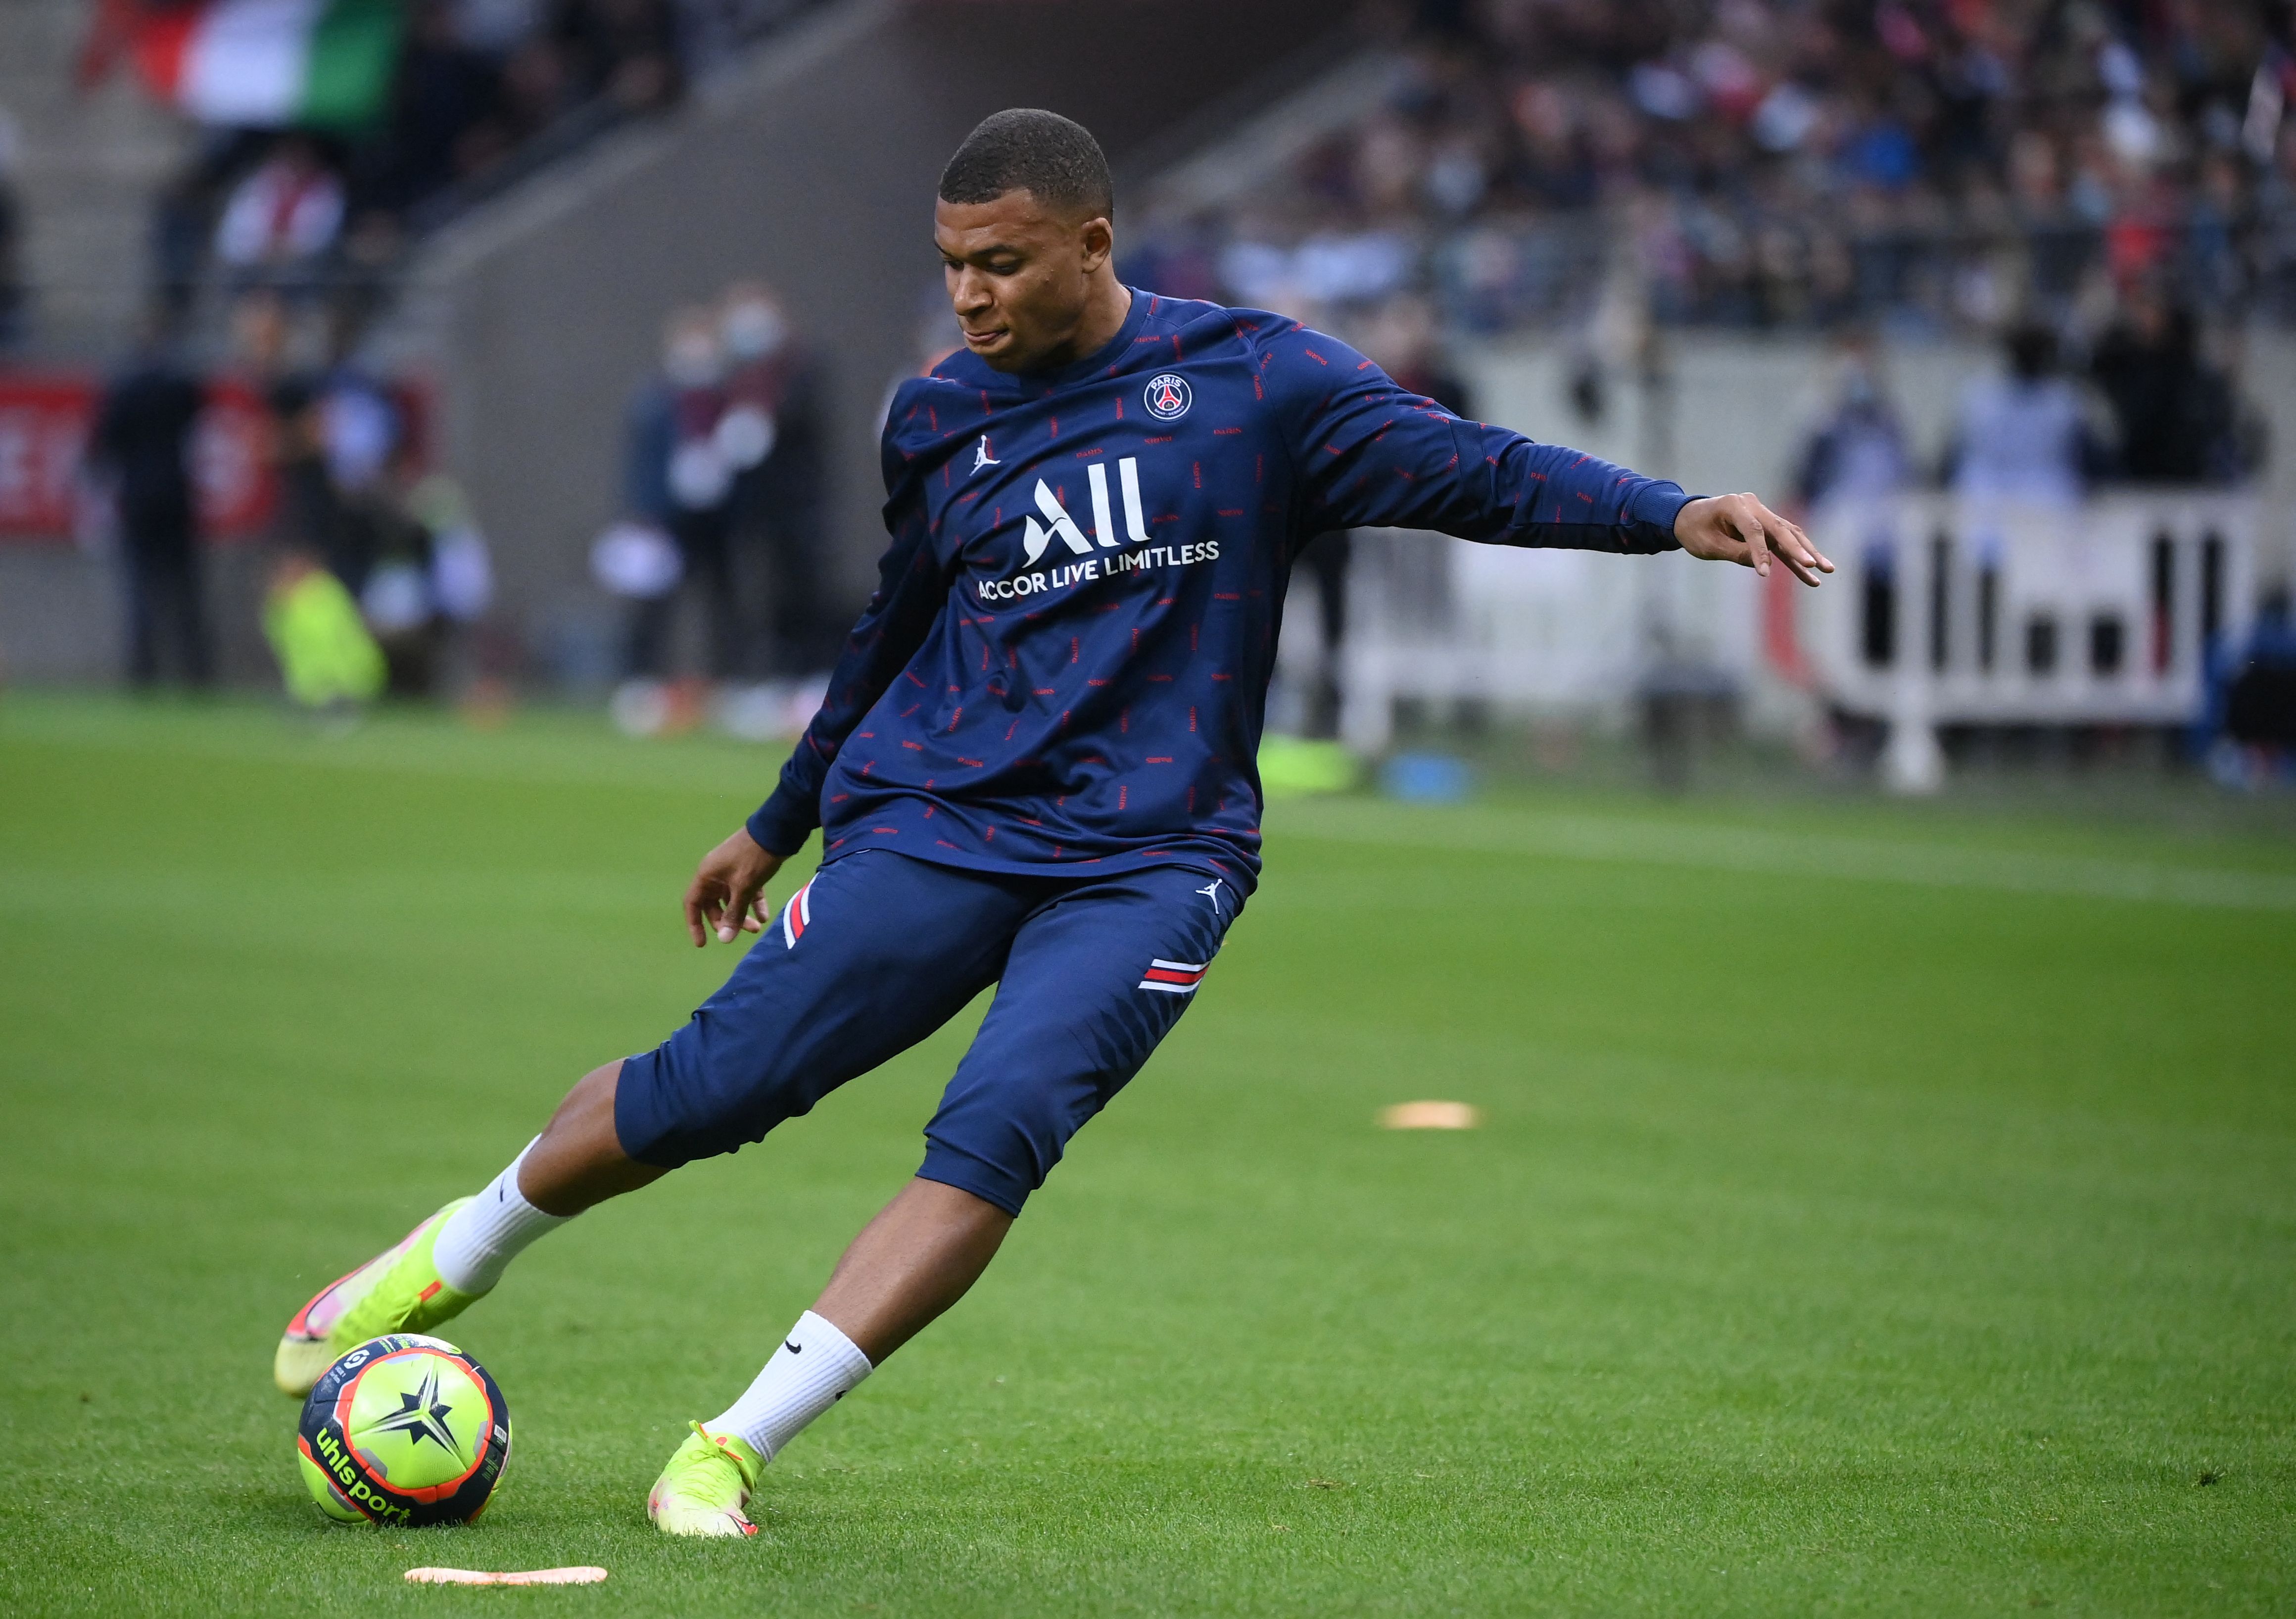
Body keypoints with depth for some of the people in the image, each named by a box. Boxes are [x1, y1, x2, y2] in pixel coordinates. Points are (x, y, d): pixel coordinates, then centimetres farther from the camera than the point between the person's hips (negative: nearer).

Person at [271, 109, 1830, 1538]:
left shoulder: (1251, 377, 0)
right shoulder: (938, 419, 10)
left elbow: (1466, 468, -4)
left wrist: (1675, 512, -18)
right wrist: (775, 826, 32)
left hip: (1149, 860, -2)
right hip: (932, 824, 2)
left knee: (998, 1136, -24)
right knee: (709, 1084, -8)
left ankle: (736, 1446, -18)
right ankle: (460, 1253, 20)